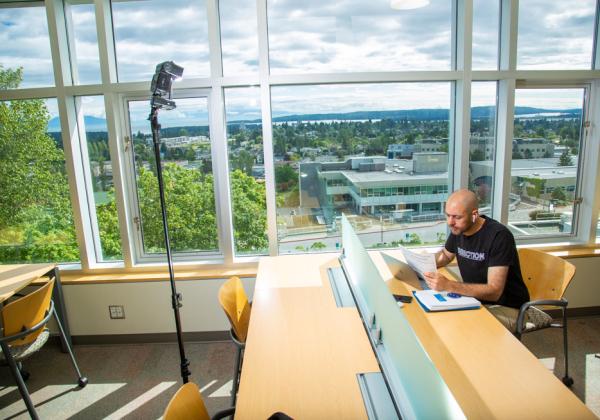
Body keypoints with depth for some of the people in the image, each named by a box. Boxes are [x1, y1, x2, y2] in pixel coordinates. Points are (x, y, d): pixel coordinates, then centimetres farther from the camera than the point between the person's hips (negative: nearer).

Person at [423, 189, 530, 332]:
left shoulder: (499, 236, -24)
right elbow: (445, 255, 19)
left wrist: (448, 285, -38)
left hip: (506, 308, -7)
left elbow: (494, 291, -29)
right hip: (475, 298, 7)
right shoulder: (457, 229, -2)